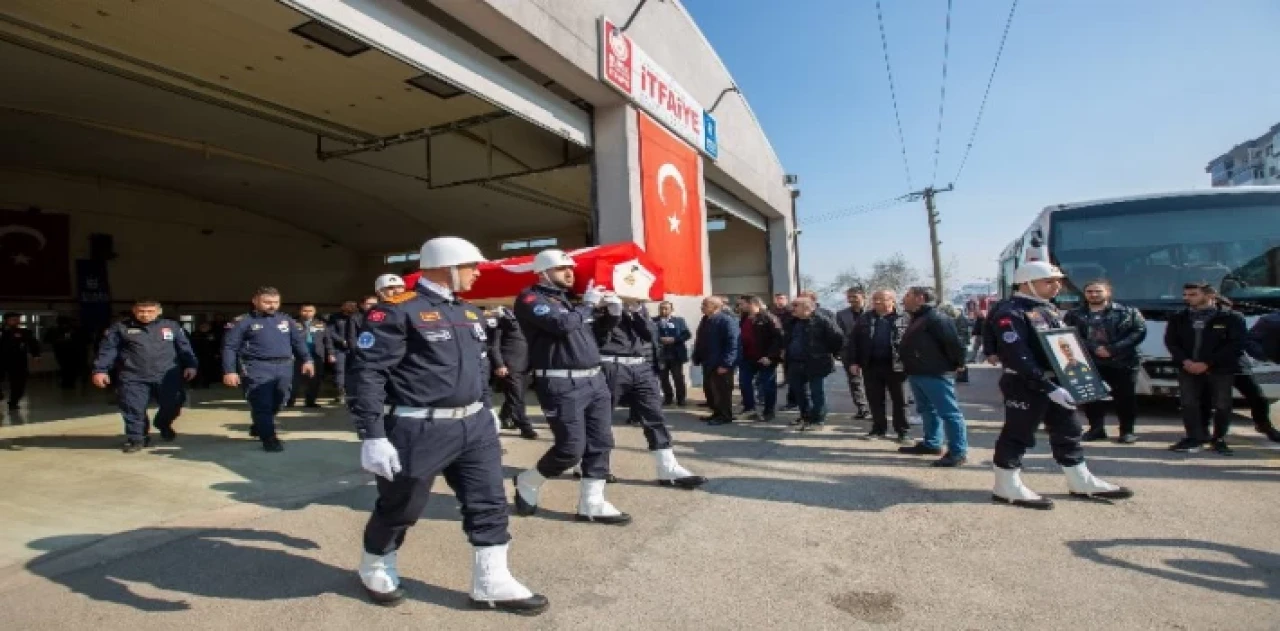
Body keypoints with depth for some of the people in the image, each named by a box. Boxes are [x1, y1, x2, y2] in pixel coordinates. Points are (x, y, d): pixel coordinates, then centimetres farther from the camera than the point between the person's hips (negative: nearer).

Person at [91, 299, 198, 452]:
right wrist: (100, 370, -2)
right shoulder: (120, 328, 5)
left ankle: (163, 425, 33)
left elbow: (184, 348, 11)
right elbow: (107, 350, 5)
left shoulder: (172, 326, 7)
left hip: (167, 377, 1)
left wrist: (190, 365, 2)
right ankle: (136, 438, 16)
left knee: (172, 404, 3)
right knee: (133, 409, -2)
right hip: (133, 378, 0)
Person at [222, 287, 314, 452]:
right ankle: (269, 438, 1)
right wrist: (229, 371, -8)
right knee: (262, 404, -6)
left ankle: (259, 427, 37)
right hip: (257, 368, -5)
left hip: (284, 367, 5)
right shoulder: (243, 321, 1)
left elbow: (298, 341, 19)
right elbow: (229, 347, -1)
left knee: (277, 402, 14)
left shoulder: (286, 320, 14)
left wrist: (307, 359, 7)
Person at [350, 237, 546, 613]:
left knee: (489, 504, 8)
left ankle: (491, 584, 22)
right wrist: (372, 436, -19)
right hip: (419, 431, -7)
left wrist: (486, 411, 21)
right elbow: (367, 373, -16)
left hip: (474, 426, 7)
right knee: (400, 508, 14)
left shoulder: (468, 313, 12)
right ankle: (375, 569, 42)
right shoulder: (397, 311, -13)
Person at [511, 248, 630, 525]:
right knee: (571, 448, -7)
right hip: (561, 385, -8)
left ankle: (591, 504, 17)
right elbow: (562, 323, -21)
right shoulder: (530, 299, -4)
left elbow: (594, 333, 25)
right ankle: (527, 483, 19)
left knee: (601, 443, 6)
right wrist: (588, 304, -6)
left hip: (594, 379, 8)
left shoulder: (568, 299, 22)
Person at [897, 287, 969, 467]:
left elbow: (953, 342, -20)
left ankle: (958, 452, -2)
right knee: (927, 410, 18)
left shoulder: (936, 317, -17)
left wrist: (957, 364, -11)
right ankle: (931, 443, 29)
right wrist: (908, 367, 19)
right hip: (917, 373, 11)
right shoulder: (917, 319, 17)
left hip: (936, 374, -11)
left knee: (949, 412, -5)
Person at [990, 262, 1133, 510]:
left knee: (1067, 432, 18)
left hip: (1057, 382, 10)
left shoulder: (1048, 310, 15)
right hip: (1025, 386, -9)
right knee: (1017, 435, -2)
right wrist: (1048, 387, -26)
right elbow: (1017, 357, -25)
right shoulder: (1010, 312, -18)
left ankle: (1081, 482, 32)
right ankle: (1007, 487, 8)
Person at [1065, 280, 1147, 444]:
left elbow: (1139, 332, -5)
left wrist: (1113, 349, -15)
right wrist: (1094, 348, -15)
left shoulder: (1127, 312, 4)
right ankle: (1096, 429, 17)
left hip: (1122, 363, -2)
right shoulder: (1074, 315, 7)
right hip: (1089, 363, 2)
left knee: (1125, 398, 2)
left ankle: (1127, 431, 14)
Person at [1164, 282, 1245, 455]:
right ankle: (1195, 438, 8)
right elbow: (1171, 341, 6)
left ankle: (1219, 439, 16)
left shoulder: (1231, 317, -2)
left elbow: (1236, 344, -8)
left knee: (1222, 405, 2)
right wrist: (1184, 361, -11)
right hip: (1187, 369, 3)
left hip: (1220, 369, -2)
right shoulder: (1178, 318, 8)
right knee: (1188, 404, -1)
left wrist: (1207, 363, -15)